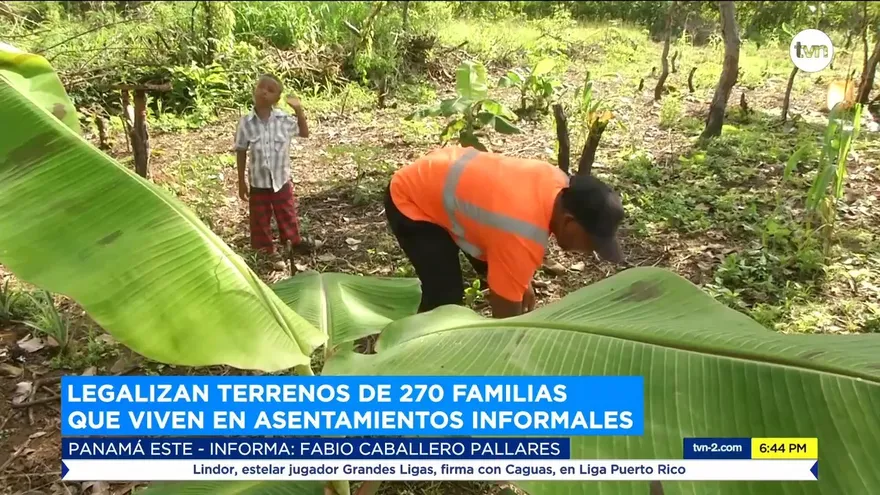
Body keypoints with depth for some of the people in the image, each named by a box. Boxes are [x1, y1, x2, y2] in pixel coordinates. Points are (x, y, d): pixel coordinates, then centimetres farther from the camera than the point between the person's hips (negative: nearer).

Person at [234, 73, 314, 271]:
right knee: (261, 219, 12)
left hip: (282, 179, 1)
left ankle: (295, 240, 44)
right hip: (258, 182, -1)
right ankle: (271, 251, 32)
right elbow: (241, 153, -4)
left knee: (287, 213, 19)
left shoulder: (284, 119, -11)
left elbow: (304, 133, 6)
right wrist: (241, 182, -2)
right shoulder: (246, 122, -13)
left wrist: (299, 110, -7)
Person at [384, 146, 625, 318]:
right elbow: (506, 318, -27)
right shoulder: (521, 237, -38)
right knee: (446, 296, -17)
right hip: (410, 201, -9)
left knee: (501, 277, 9)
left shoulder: (559, 183, -14)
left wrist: (522, 282, 9)